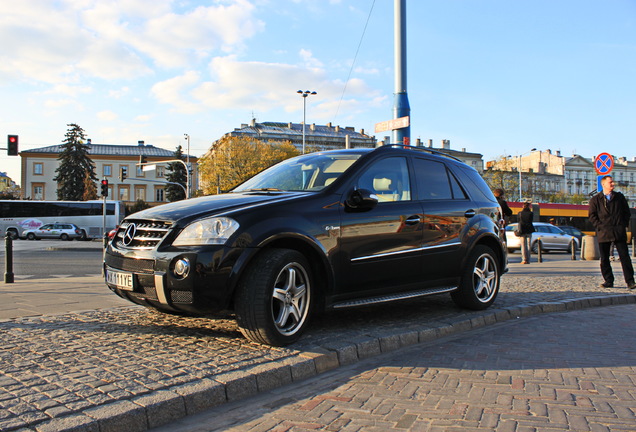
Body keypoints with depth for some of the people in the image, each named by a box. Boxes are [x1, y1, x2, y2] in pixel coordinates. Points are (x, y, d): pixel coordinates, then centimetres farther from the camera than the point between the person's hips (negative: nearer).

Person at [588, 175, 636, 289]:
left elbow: (626, 212, 16)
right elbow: (592, 215, 5)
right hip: (603, 233, 0)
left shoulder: (619, 197, 12)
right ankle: (608, 281, 13)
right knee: (604, 258, 3)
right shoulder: (595, 199, 6)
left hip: (619, 232, 1)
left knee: (624, 256, -3)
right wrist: (600, 226, -6)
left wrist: (624, 226, 5)